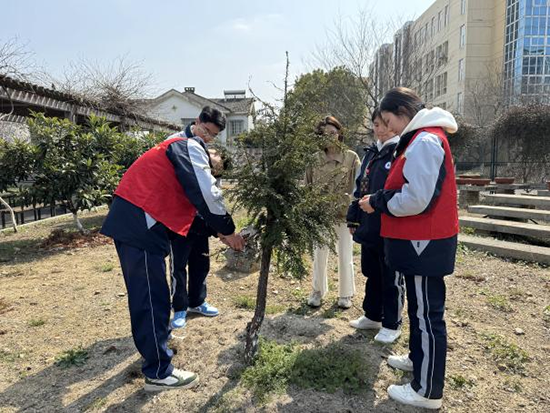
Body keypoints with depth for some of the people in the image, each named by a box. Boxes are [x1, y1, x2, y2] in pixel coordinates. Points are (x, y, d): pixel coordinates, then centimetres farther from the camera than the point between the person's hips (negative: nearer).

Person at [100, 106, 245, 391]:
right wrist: (228, 230, -7)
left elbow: (197, 196, 24)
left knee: (145, 293, 22)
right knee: (151, 298, -4)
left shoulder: (181, 146, 27)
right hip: (140, 222, -11)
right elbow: (206, 192, -18)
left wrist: (218, 231, 18)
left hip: (133, 221, 11)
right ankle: (158, 373, 6)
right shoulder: (191, 146, -6)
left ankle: (154, 347, 41)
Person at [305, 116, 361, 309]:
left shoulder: (351, 157, -3)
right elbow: (307, 186, 7)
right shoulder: (314, 159, 2)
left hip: (344, 214, -1)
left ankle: (345, 293, 27)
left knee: (345, 256, 8)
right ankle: (318, 291, 30)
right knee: (319, 254, 11)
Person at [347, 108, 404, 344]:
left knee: (391, 278, 7)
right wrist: (354, 218, 15)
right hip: (368, 226, 8)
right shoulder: (371, 153, 13)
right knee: (371, 273, 19)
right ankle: (372, 316, 36)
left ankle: (391, 325, 23)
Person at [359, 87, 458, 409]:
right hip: (421, 240, 10)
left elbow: (416, 200, -25)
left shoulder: (424, 142, -19)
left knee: (428, 314, 1)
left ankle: (428, 391, 14)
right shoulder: (422, 139, 13)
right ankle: (418, 359, 40)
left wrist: (377, 202, -11)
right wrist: (381, 200, 6)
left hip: (425, 244, -10)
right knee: (420, 308, 22)